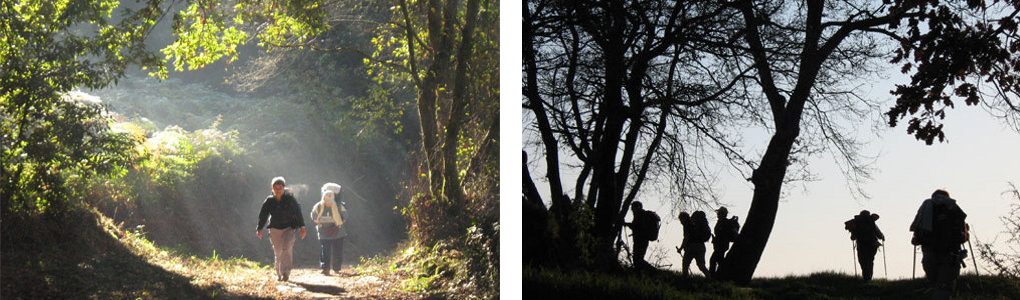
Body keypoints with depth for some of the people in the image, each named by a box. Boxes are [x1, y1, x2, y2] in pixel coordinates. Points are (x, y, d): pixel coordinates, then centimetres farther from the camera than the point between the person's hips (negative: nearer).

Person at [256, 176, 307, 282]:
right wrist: (259, 229, -3)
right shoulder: (269, 201, 1)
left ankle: (285, 272, -19)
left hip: (288, 228, -2)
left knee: (286, 248, -19)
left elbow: (298, 213, -1)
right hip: (275, 229, 2)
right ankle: (279, 274, 20)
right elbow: (263, 215, 4)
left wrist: (302, 227, -4)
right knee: (278, 252, 5)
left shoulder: (290, 199, -4)